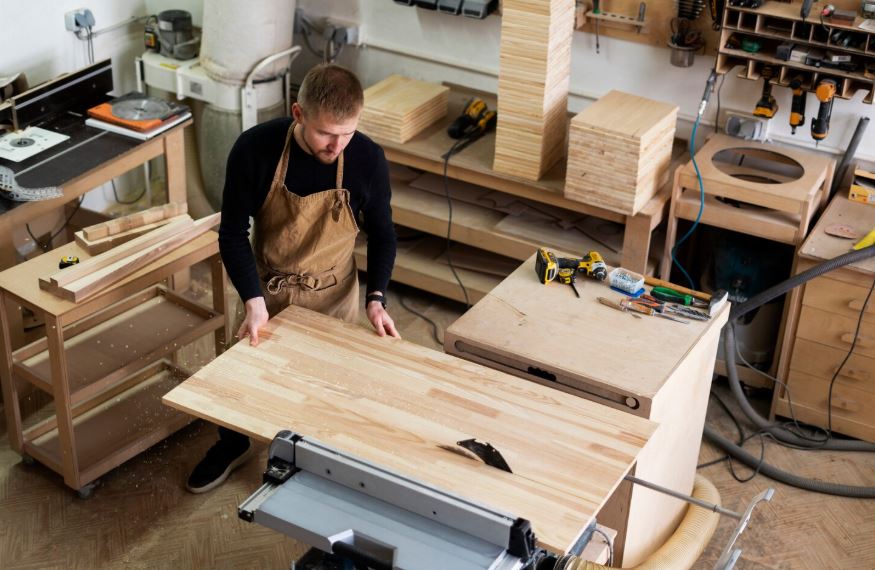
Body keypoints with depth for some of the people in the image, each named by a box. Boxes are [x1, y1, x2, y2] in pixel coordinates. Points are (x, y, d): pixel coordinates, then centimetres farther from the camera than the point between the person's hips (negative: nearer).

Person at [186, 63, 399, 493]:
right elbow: (233, 232, -15)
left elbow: (381, 233, -5)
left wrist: (375, 299, -15)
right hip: (267, 292, 0)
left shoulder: (367, 159, -22)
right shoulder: (255, 149, -25)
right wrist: (253, 301, -25)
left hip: (334, 297, 0)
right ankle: (232, 445, 47)